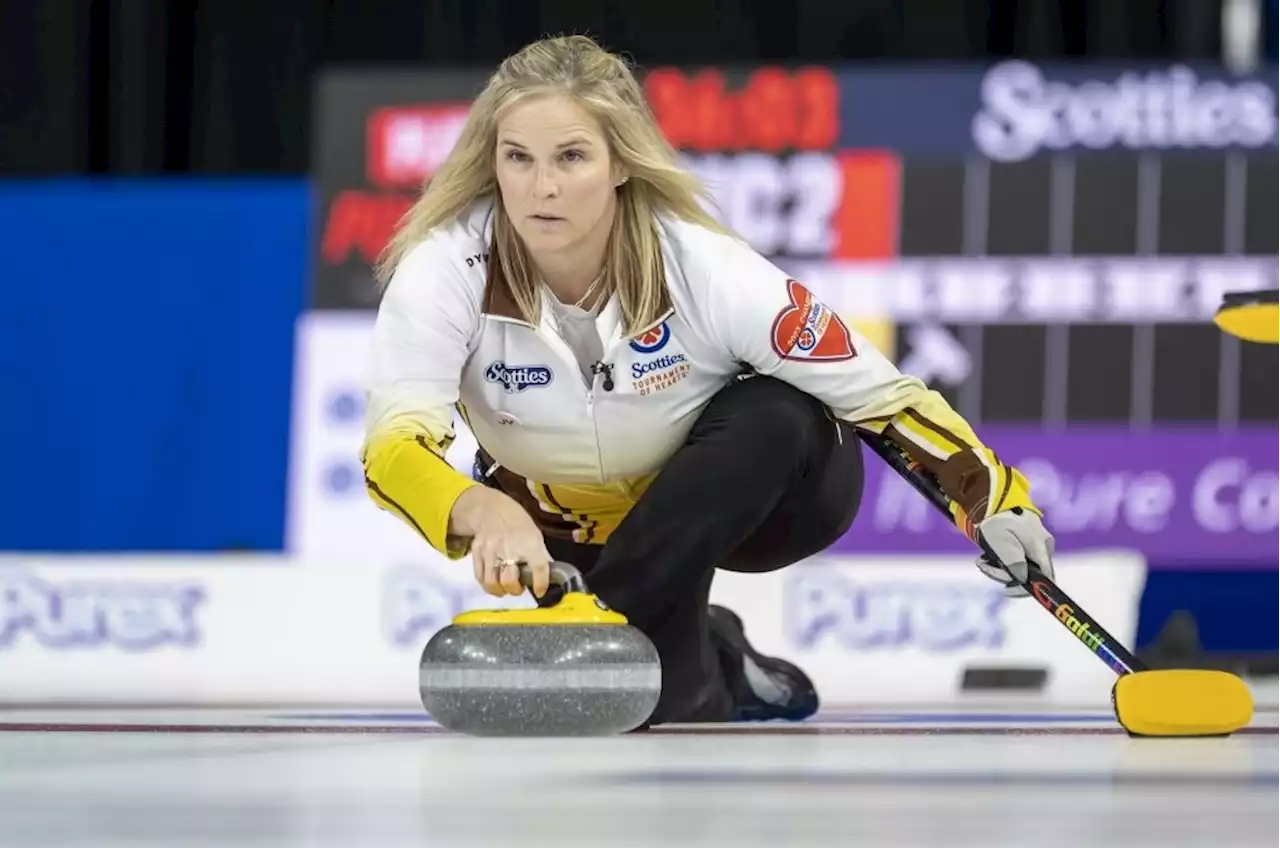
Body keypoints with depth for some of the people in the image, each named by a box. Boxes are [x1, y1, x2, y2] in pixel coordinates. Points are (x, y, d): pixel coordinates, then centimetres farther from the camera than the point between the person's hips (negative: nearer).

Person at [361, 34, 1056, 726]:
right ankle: (711, 668, 10)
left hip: (742, 499, -1)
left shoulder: (702, 265, -32)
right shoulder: (446, 268, -30)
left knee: (777, 417, -33)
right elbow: (393, 445, -41)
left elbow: (875, 389, -21)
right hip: (561, 527, 1)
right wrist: (487, 513, -61)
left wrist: (994, 498, -27)